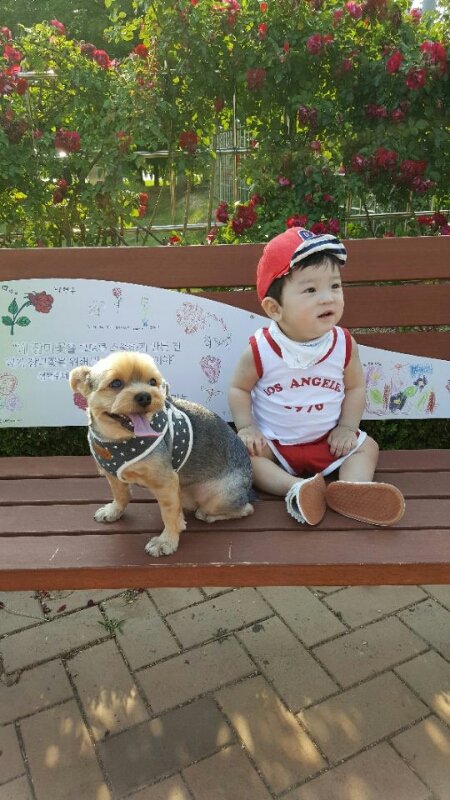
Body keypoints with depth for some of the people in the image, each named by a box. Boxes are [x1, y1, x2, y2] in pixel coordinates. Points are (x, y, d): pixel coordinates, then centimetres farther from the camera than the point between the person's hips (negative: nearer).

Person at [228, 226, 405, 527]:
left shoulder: (344, 344, -13)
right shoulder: (260, 350, -18)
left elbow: (355, 387, 0)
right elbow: (239, 389, -6)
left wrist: (347, 427, -9)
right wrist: (246, 427, -16)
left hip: (329, 440, 3)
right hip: (273, 442, -2)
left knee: (366, 447, -6)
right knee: (245, 454, -24)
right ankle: (296, 488, -36)